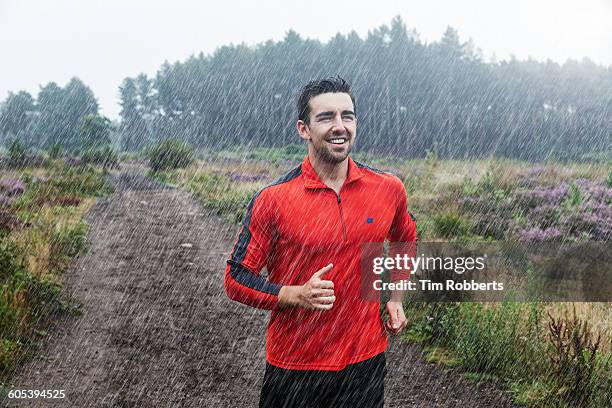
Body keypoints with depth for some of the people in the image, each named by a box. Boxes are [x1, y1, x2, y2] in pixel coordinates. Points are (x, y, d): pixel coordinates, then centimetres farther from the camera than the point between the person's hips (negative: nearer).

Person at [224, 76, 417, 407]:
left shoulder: (388, 189, -3)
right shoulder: (272, 200, -14)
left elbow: (406, 239, 18)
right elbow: (236, 277, -8)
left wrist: (395, 297, 9)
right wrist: (297, 295, -22)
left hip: (366, 362, 3)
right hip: (294, 366, -2)